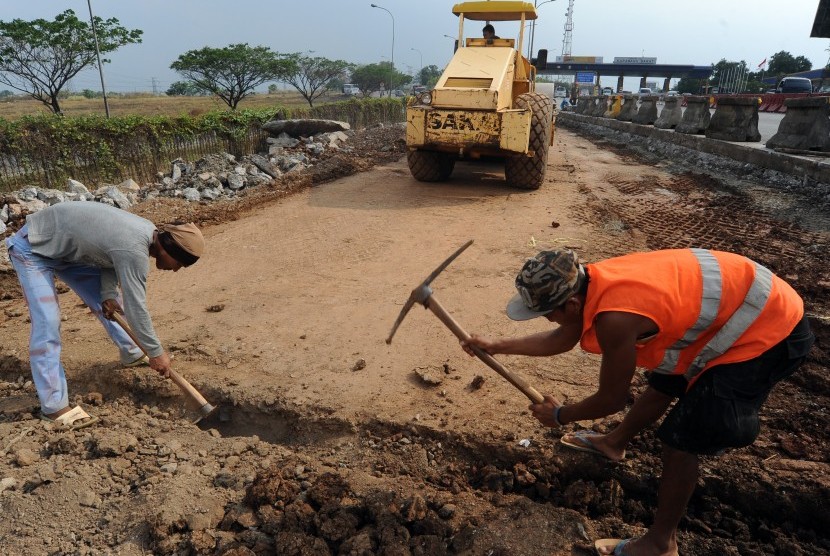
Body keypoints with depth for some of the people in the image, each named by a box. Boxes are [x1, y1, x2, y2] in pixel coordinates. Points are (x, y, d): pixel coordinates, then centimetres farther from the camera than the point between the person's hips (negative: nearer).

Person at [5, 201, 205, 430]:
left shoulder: (149, 231, -9)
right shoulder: (135, 250, -36)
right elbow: (135, 307, -30)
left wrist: (108, 294, -10)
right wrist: (156, 352, -19)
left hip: (67, 246, 9)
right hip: (33, 247, -9)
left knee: (107, 302, 13)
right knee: (47, 322, -15)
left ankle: (132, 354, 32)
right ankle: (54, 405, -10)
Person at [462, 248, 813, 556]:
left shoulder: (614, 318, -35)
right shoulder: (590, 283, -8)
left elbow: (611, 400, -18)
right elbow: (561, 339, 10)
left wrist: (560, 415, -1)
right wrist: (496, 347, 12)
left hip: (768, 331, -9)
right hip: (739, 299, 9)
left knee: (679, 440, -5)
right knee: (664, 385, 26)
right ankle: (614, 443, 49)